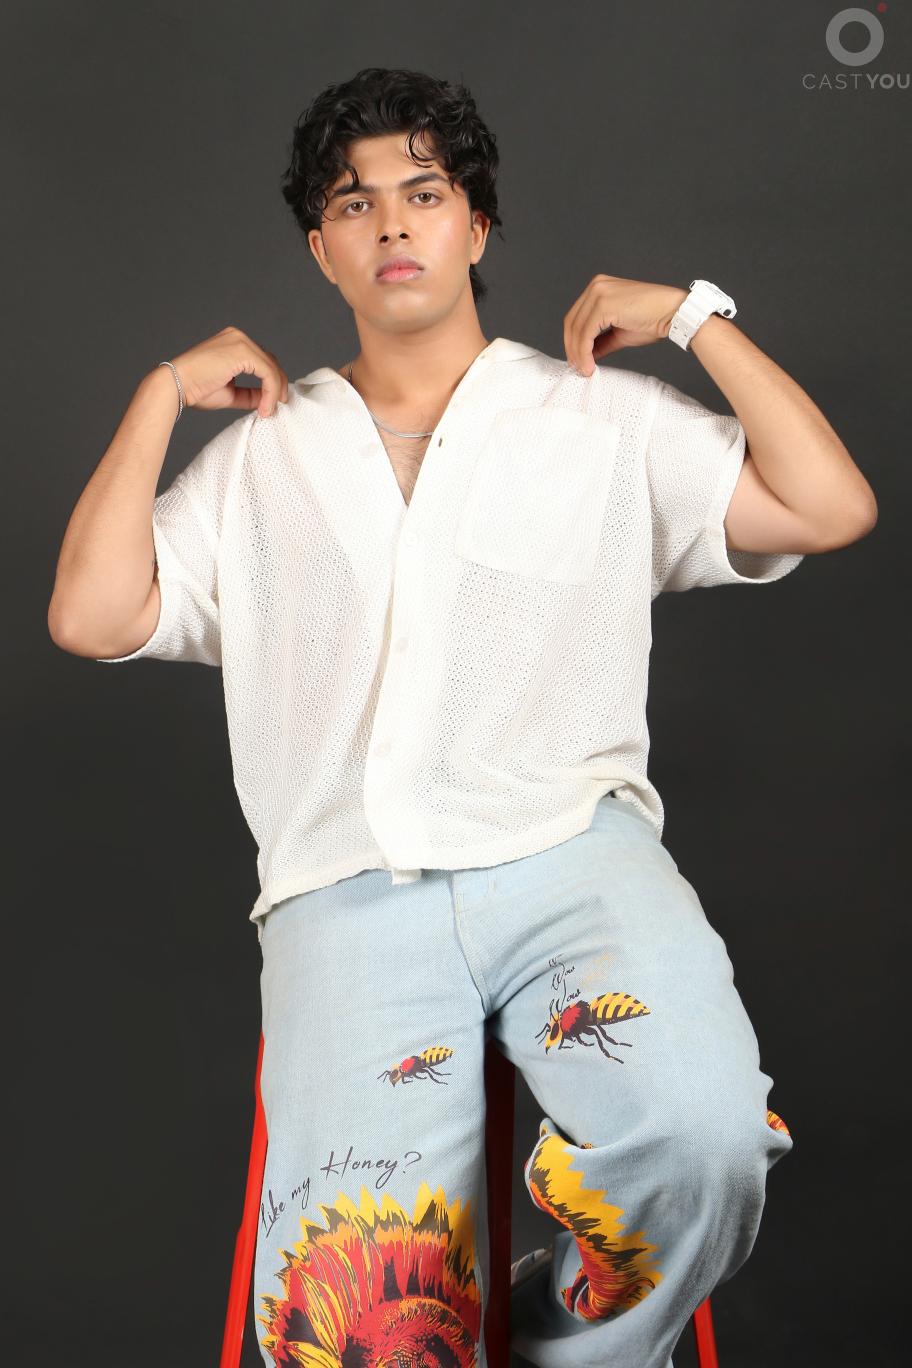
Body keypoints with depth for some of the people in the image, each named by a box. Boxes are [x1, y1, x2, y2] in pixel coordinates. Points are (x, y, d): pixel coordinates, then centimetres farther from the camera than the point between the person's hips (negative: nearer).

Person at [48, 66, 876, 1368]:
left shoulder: (604, 415, 15)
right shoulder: (261, 450, 19)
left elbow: (832, 508, 6)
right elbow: (91, 618, 9)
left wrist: (692, 316, 9)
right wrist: (164, 390, 11)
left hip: (569, 847, 1)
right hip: (346, 885, 0)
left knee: (704, 1137, -27)